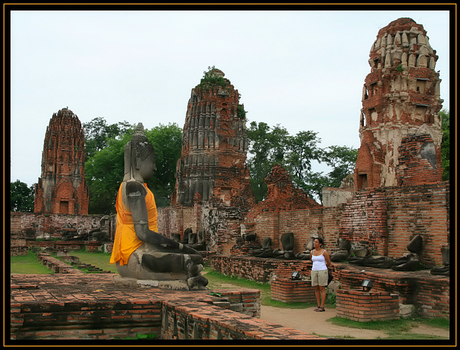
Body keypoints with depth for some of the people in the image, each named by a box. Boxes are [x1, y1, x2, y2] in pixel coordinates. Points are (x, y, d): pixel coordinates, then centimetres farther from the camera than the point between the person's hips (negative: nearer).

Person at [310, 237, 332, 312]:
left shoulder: (324, 252, -10)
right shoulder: (312, 252, 6)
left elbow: (329, 263, -2)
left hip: (322, 272, -5)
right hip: (314, 272, 5)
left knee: (322, 289, -2)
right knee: (316, 289, 7)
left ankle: (322, 307, 4)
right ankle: (319, 306, 15)